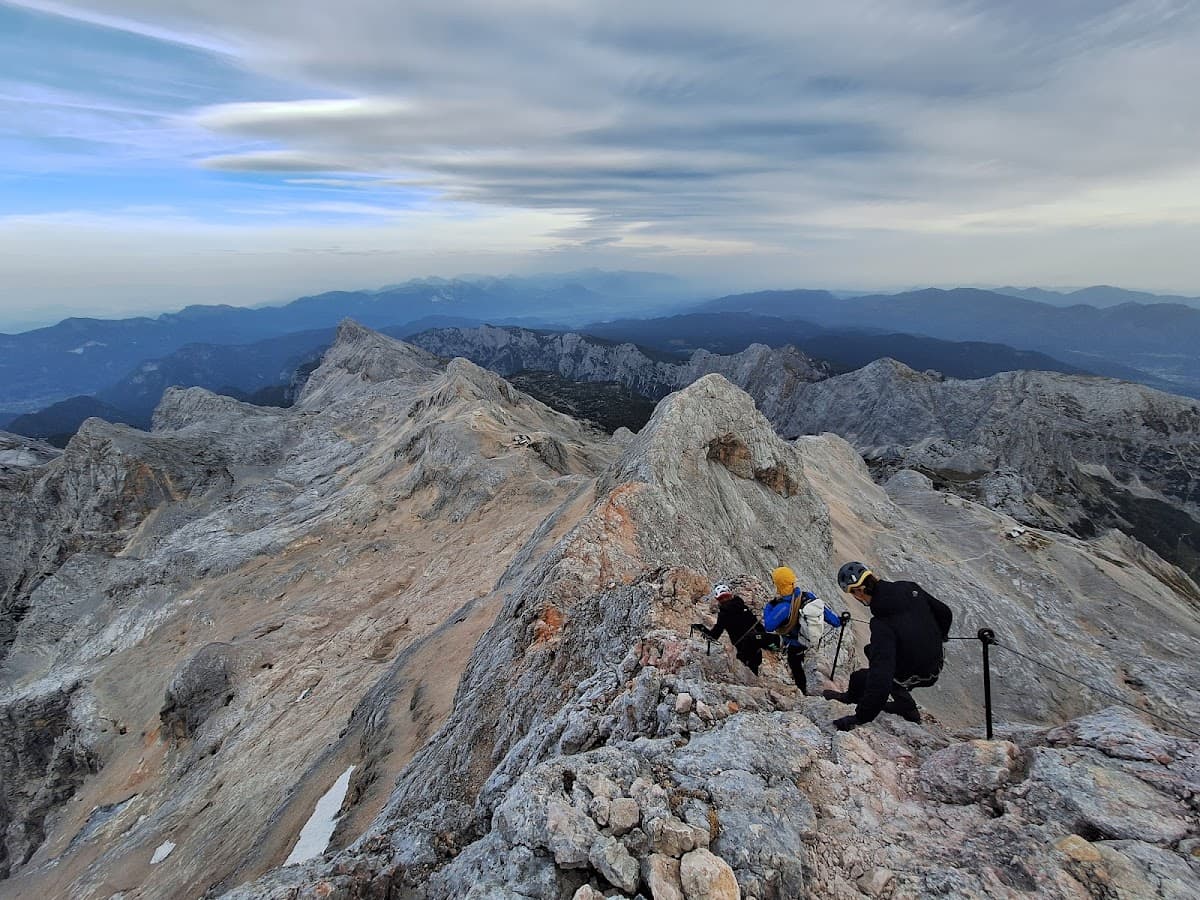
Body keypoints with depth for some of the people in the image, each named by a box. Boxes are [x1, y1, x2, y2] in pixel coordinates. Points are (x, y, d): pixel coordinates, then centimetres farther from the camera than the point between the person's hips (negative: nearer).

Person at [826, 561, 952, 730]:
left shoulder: (882, 624, -33)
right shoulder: (910, 588, -14)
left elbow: (880, 678, -34)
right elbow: (945, 613, 4)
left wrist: (860, 718, -25)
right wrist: (938, 637, 26)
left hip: (916, 676, -7)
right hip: (936, 666, 7)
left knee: (858, 678, 6)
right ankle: (905, 705, 27)